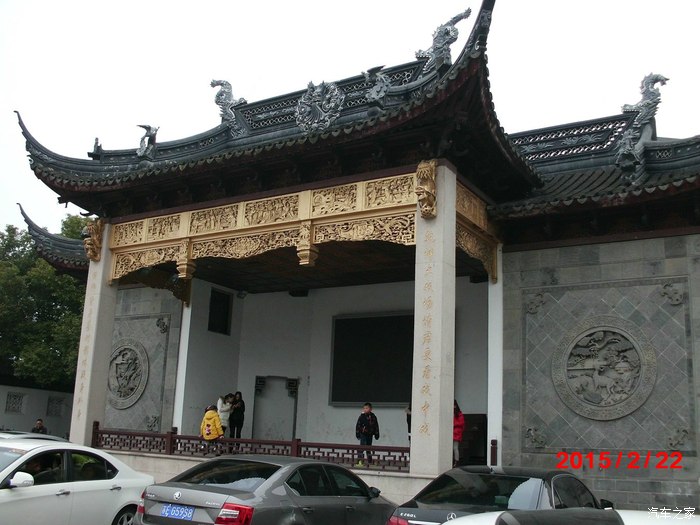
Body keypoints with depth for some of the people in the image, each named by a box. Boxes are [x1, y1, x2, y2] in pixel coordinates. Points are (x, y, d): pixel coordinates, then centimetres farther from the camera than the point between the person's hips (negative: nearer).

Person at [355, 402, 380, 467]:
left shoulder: (373, 417, 4)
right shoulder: (362, 416, -4)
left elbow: (376, 426, 11)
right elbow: (358, 425, -4)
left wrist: (376, 434, 10)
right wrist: (357, 433, -8)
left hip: (370, 435, 3)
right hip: (363, 434, -3)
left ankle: (369, 462, 20)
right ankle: (360, 462, -12)